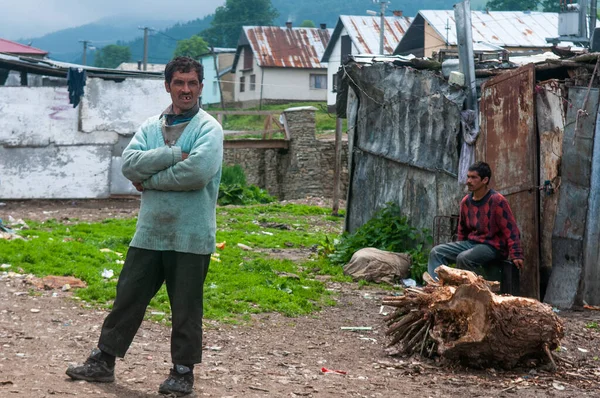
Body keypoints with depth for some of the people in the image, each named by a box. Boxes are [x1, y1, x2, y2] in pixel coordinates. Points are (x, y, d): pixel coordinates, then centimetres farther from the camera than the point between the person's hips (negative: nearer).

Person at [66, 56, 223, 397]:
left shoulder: (209, 128, -6)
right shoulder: (150, 127, 11)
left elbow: (197, 172, -23)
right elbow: (130, 164, -6)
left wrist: (149, 180, -12)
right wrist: (175, 154, -17)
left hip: (190, 237, -4)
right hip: (150, 232, 5)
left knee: (186, 308, 5)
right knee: (128, 296, 11)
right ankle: (103, 361, 22)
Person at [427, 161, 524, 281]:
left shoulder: (497, 201, -14)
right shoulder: (466, 201, 7)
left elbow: (511, 230, -16)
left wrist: (516, 255, -21)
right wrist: (459, 248, 22)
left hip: (492, 247, -8)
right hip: (470, 243, 8)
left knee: (464, 258, -34)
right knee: (436, 252, -6)